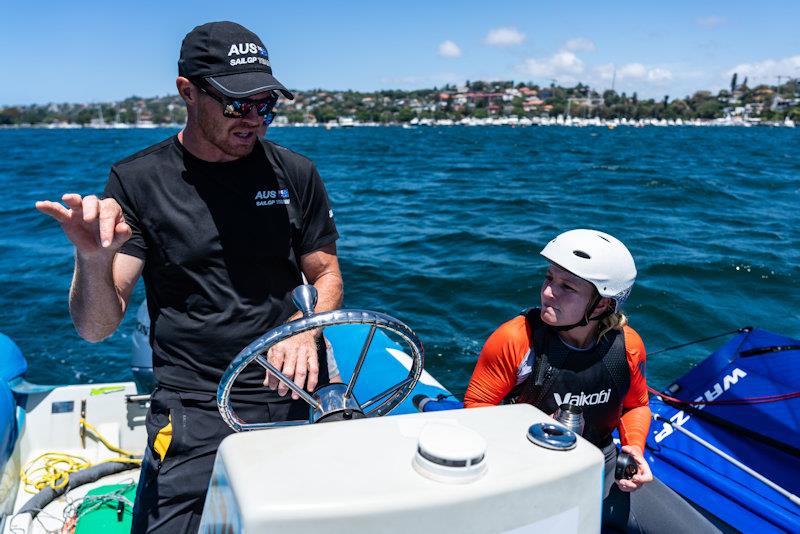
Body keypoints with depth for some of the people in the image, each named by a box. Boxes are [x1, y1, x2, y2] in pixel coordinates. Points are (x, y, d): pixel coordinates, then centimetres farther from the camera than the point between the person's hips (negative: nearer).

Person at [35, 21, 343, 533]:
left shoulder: (295, 173, 4)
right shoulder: (138, 180, -2)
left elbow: (326, 276, 9)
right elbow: (96, 329, -5)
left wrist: (306, 330, -12)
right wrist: (93, 260, -27)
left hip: (299, 390, 3)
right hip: (196, 408, -2)